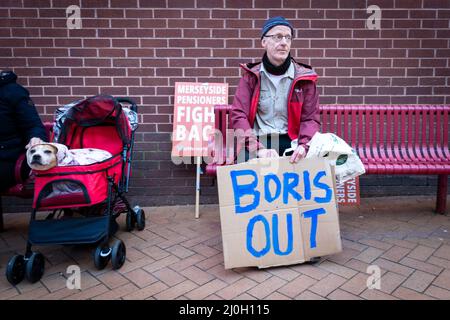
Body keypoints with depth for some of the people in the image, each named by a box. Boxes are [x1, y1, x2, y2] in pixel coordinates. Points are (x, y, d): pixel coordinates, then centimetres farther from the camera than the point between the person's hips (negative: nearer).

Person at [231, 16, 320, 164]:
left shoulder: (304, 77, 5)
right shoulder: (251, 76, 4)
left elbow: (311, 118, 4)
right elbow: (238, 115, -6)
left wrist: (303, 145, -18)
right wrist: (259, 149, -21)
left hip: (291, 142, 2)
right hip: (258, 141, -1)